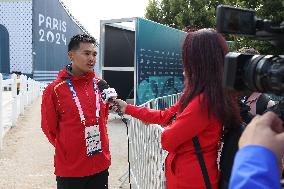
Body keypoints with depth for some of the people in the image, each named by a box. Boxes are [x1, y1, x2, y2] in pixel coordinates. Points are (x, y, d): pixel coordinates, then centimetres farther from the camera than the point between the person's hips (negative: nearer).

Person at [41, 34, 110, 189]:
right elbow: (50, 128, -3)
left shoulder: (100, 84, 1)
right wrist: (68, 152, 3)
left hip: (101, 165, 4)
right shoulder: (55, 90, -12)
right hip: (70, 169, -4)